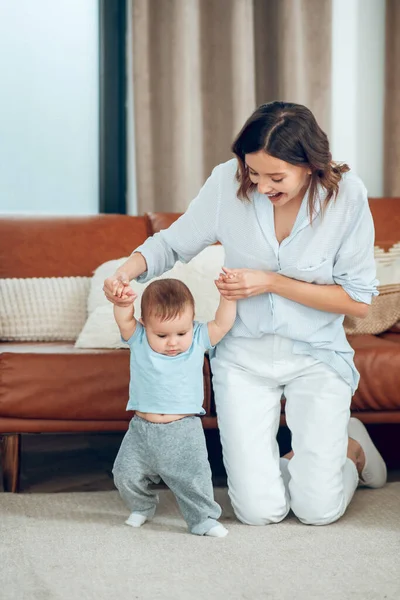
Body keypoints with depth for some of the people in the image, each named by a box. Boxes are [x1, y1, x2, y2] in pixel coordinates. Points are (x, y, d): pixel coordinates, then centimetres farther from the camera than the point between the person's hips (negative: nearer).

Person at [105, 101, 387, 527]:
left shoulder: (346, 194, -17)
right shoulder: (228, 181, -14)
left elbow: (358, 301, -12)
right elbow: (173, 243, 0)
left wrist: (270, 282, -20)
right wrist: (126, 270, -21)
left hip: (316, 355, -1)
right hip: (244, 354, 1)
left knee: (317, 510, -7)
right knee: (260, 511, -6)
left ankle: (352, 446, 28)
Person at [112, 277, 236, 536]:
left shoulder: (198, 340, -2)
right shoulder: (139, 340, -4)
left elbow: (222, 324, -8)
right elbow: (124, 320, -17)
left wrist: (228, 294, -20)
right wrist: (122, 301, -37)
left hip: (184, 431, -1)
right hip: (143, 429, 1)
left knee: (192, 478, -6)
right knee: (126, 474, 6)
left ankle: (203, 519, 14)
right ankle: (143, 506, 33)